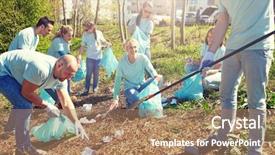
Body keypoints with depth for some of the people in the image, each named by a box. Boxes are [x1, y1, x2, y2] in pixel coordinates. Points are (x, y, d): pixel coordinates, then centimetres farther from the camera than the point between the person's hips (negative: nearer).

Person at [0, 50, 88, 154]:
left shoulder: (61, 77, -9)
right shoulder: (42, 69, -37)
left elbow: (66, 103, -7)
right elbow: (26, 92, -23)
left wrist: (77, 122, -15)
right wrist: (47, 106, -15)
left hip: (14, 73, 9)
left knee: (25, 102, 24)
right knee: (25, 105, -19)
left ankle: (11, 128, 49)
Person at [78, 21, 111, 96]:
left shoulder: (99, 33, -7)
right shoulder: (85, 34, -6)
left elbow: (103, 41, 8)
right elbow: (83, 46, -3)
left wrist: (107, 44, -12)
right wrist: (79, 54, -12)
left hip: (98, 57, 0)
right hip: (90, 57, 0)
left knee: (96, 73, 12)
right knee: (88, 74, 1)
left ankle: (95, 87, 28)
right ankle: (86, 89, 8)